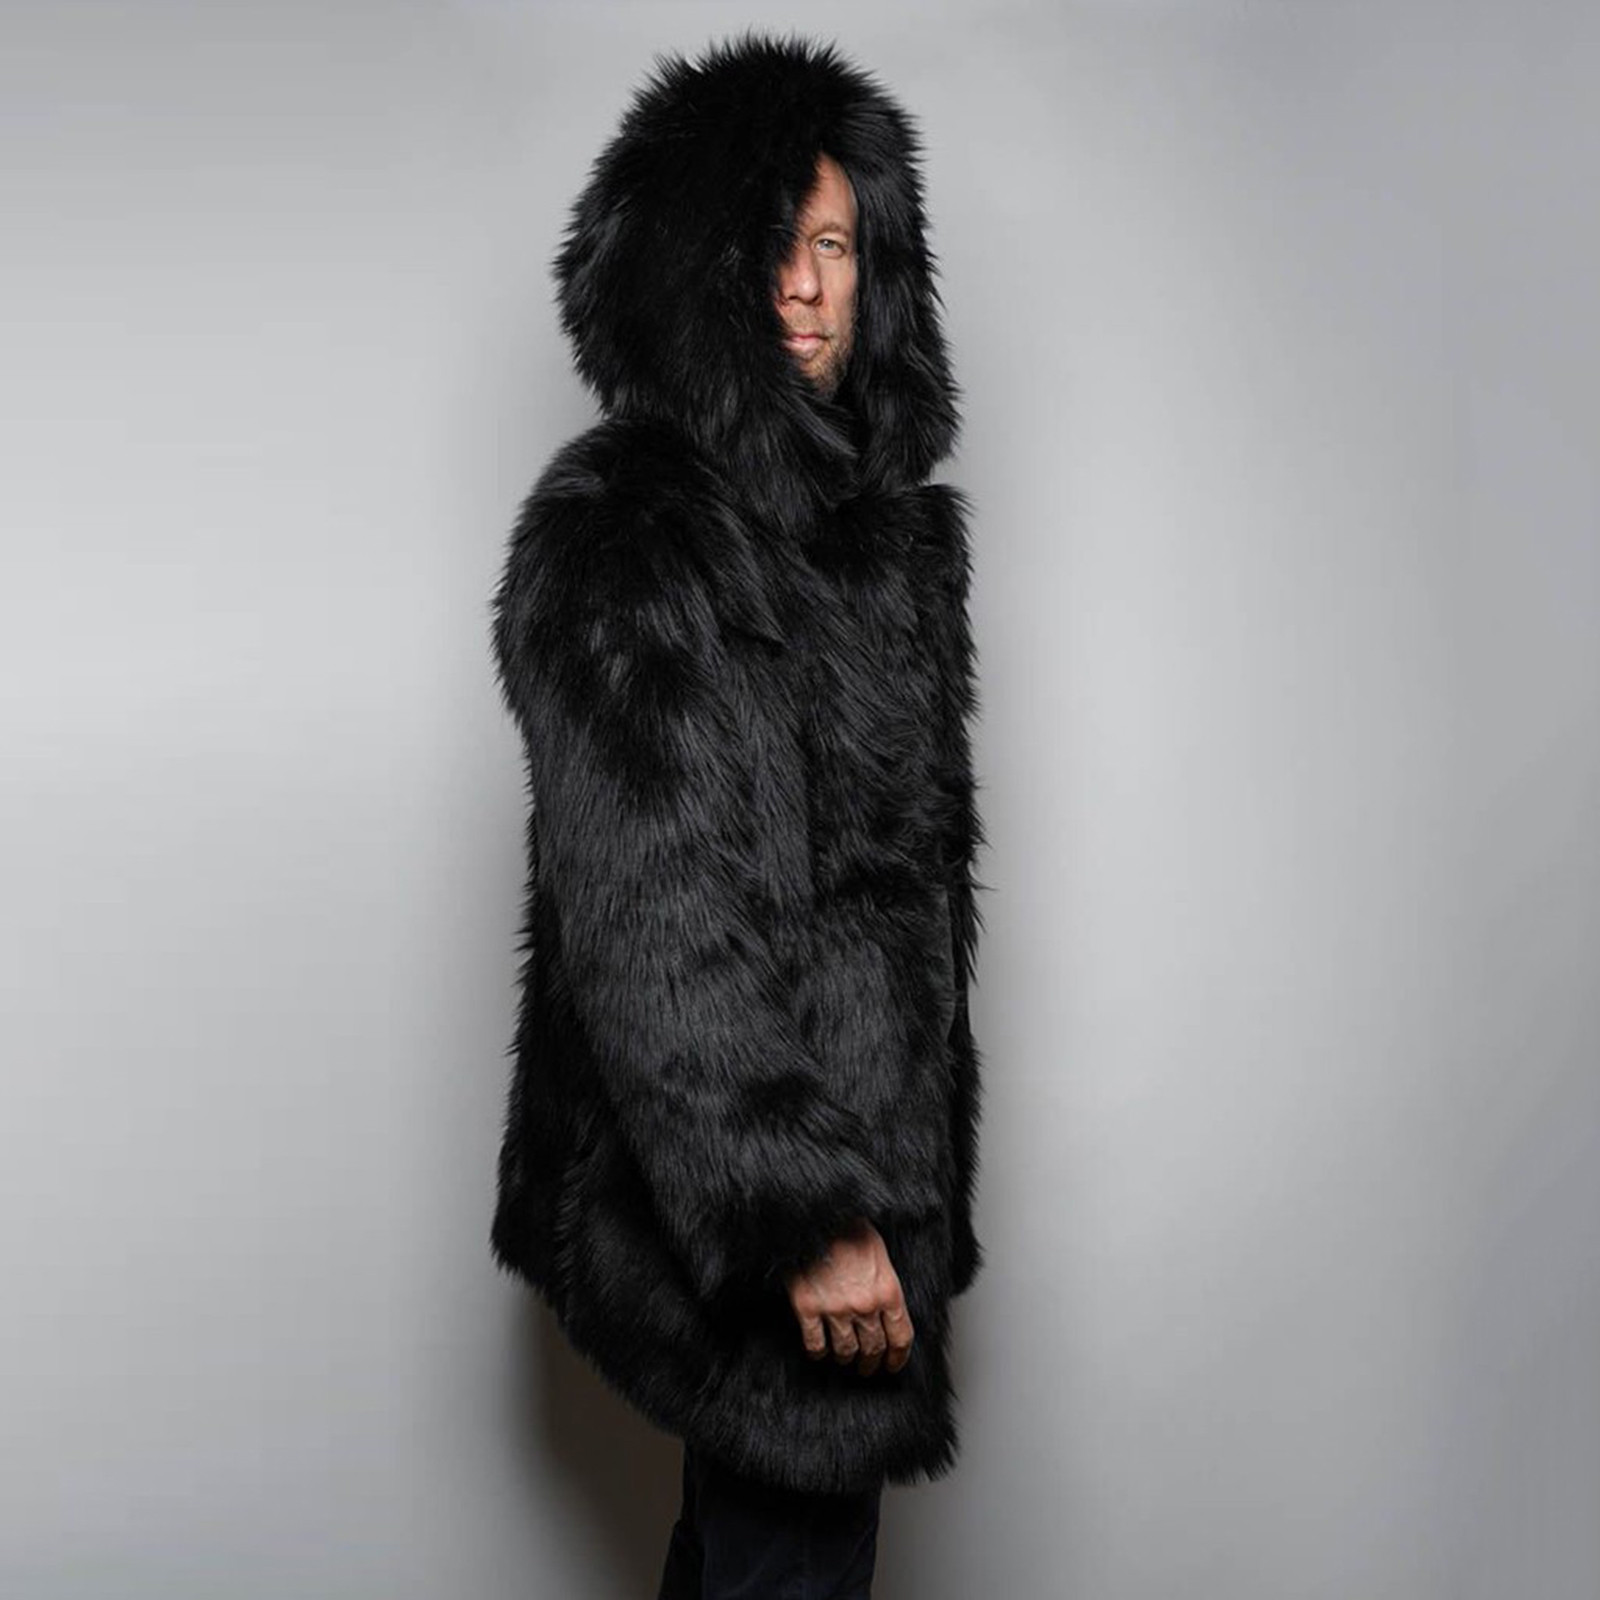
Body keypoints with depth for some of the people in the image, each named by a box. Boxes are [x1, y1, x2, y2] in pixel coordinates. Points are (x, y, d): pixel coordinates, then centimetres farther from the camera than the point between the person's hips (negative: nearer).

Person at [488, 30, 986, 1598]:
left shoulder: (873, 516, 12)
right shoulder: (623, 533, -16)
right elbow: (647, 917, -22)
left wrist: (911, 1178, 18)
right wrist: (801, 1217, -22)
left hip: (868, 1154, 8)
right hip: (729, 1190, -8)